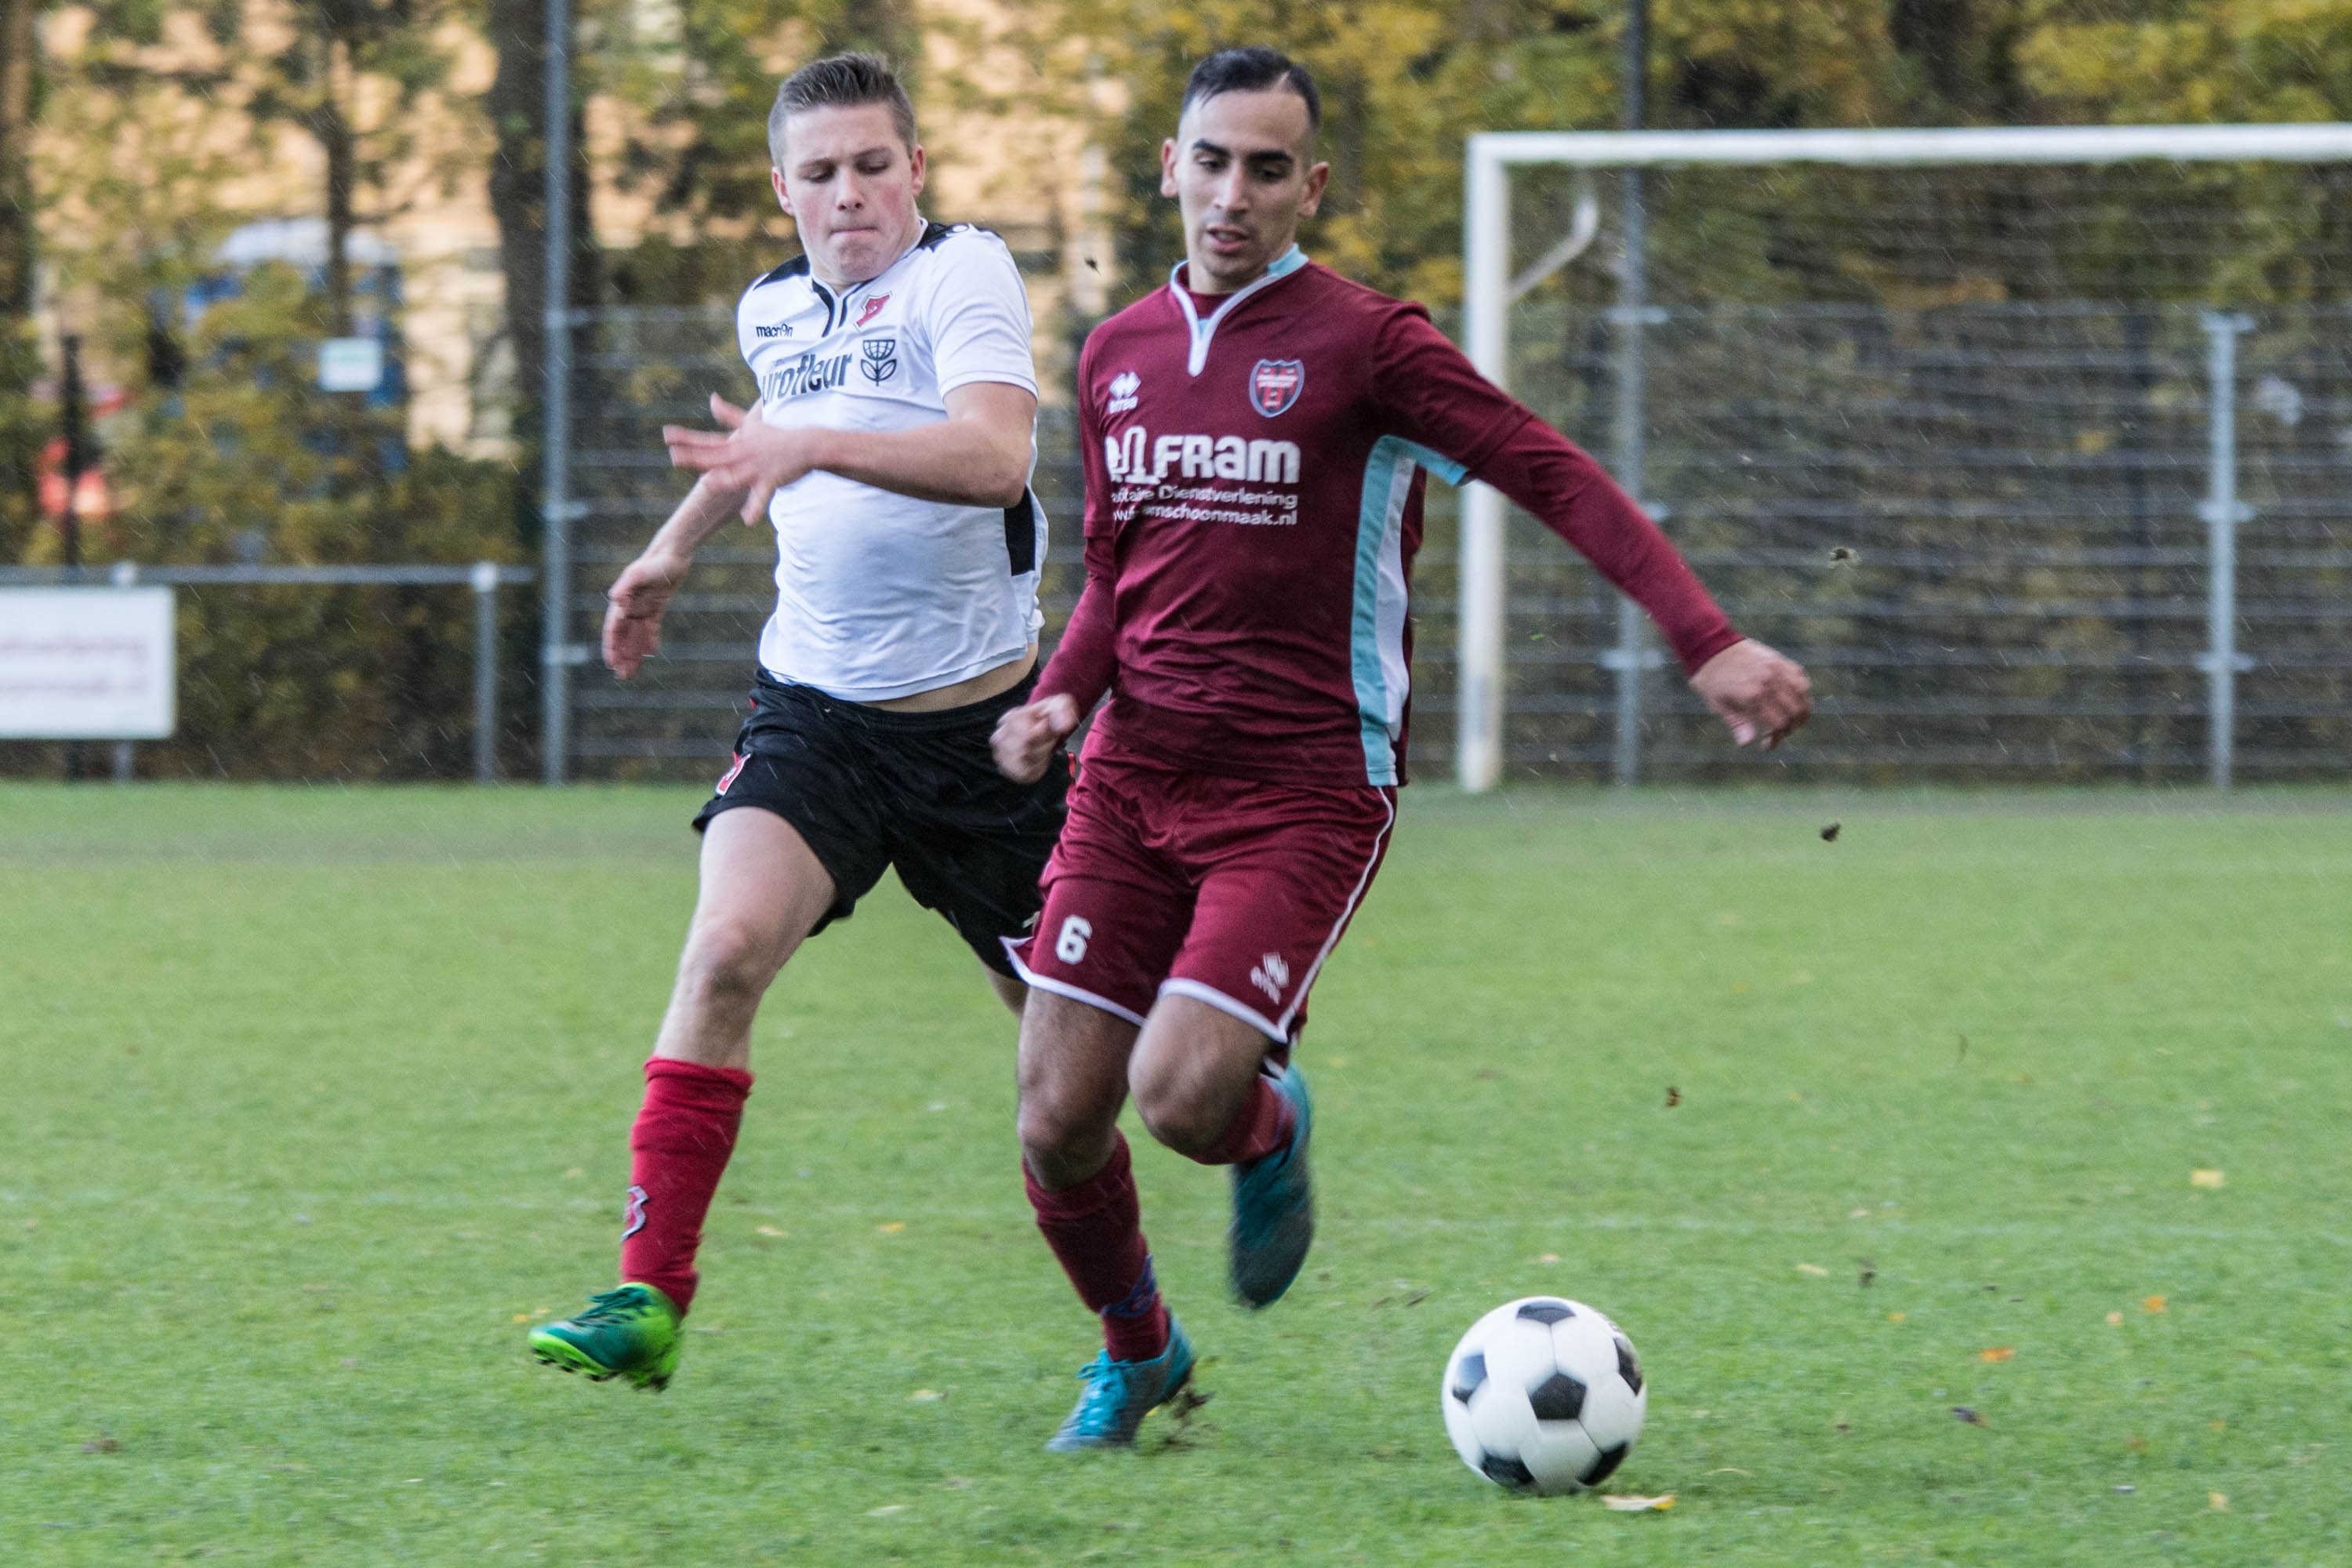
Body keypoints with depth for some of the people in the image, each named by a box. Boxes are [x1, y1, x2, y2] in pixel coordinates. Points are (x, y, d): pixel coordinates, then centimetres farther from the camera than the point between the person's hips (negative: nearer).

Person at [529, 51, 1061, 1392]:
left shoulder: (964, 274, -11)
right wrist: (677, 546, 40)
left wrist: (816, 447, -38)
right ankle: (650, 1302, -22)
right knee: (726, 949, -21)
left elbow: (997, 454, -29)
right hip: (816, 711, 4)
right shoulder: (775, 311, 9)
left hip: (980, 717, -4)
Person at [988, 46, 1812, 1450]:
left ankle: (1272, 1126, 19)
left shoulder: (1364, 344, -7)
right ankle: (1135, 1351, 27)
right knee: (1059, 1118, -2)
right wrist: (1062, 695, 2)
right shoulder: (1119, 355, 10)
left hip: (1306, 792, -5)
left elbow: (1556, 477, -11)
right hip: (1137, 772, 5)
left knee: (1182, 1096, -20)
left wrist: (1709, 642, -21)